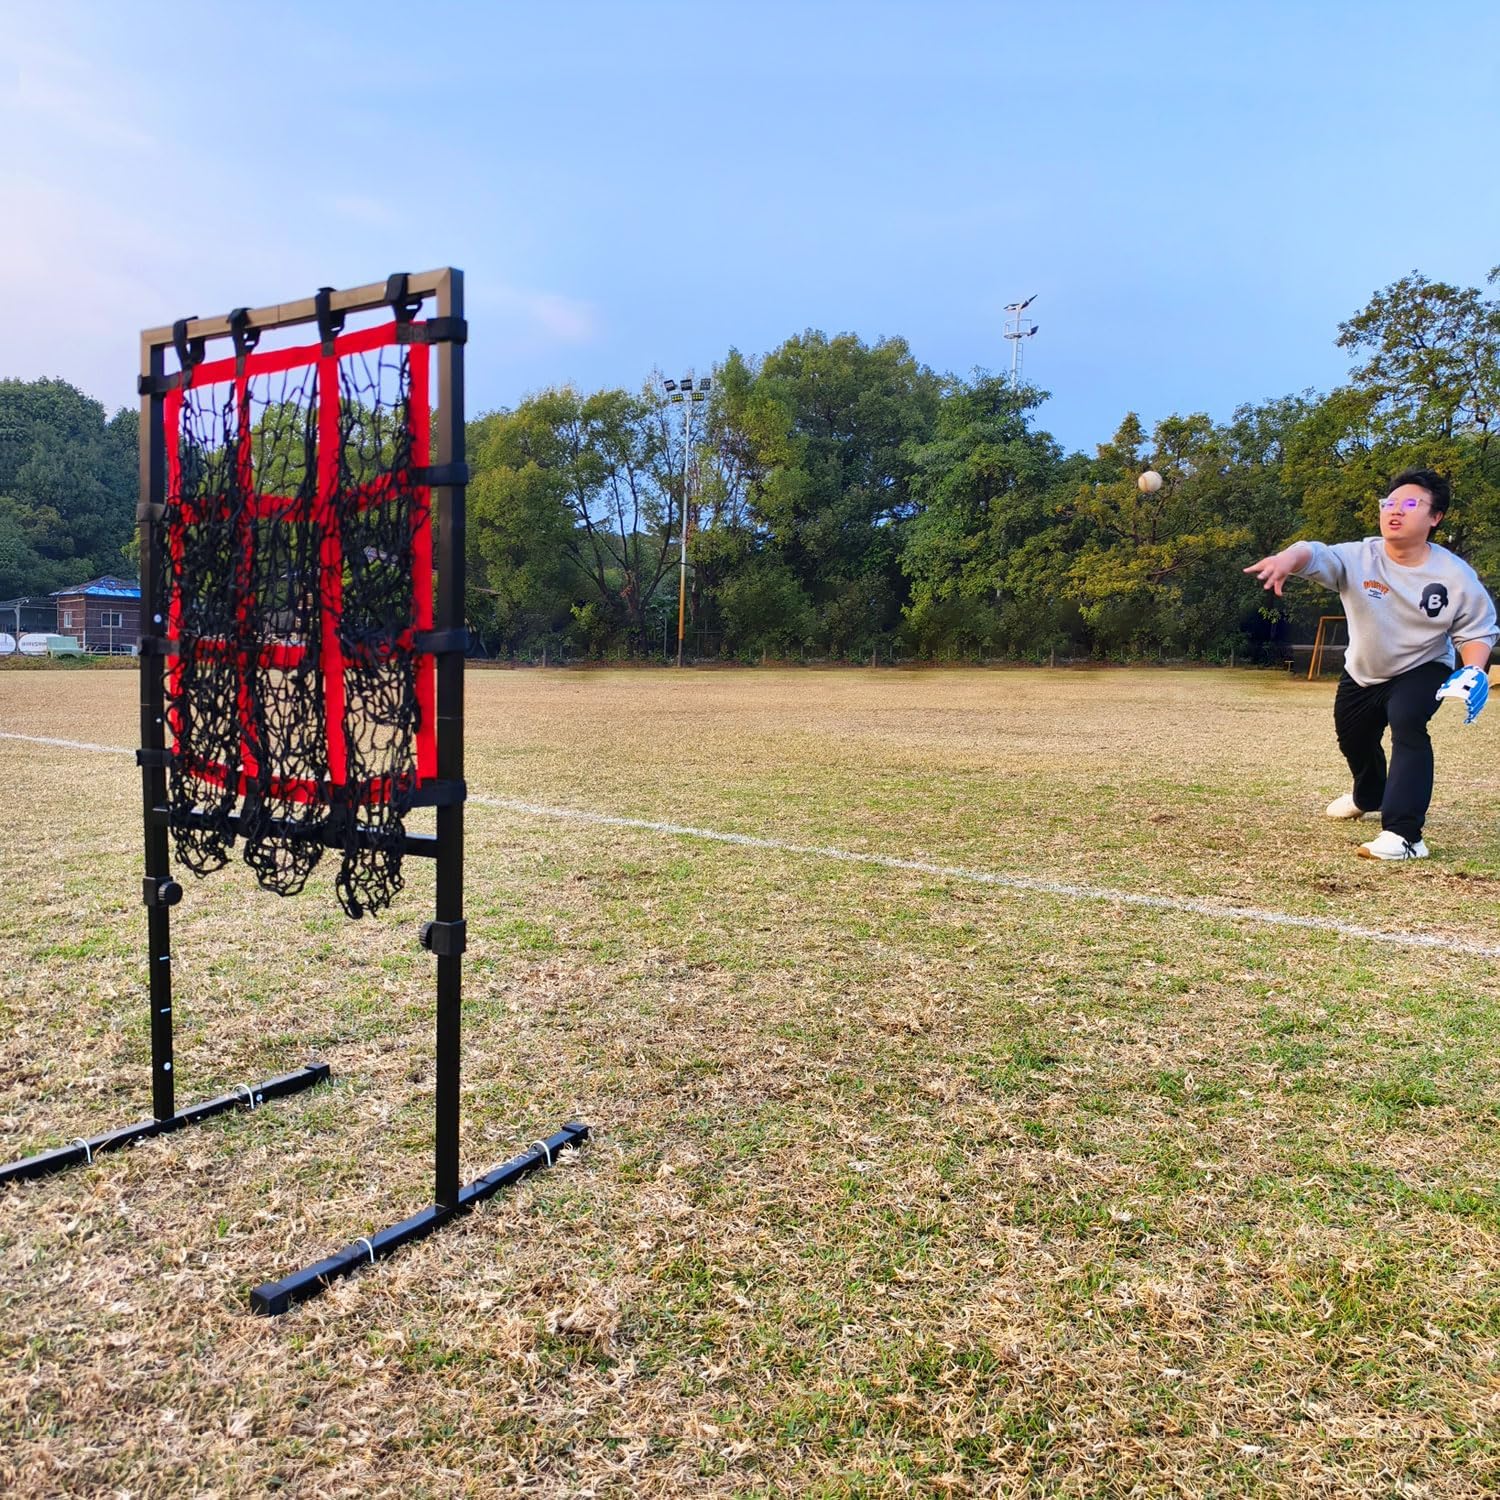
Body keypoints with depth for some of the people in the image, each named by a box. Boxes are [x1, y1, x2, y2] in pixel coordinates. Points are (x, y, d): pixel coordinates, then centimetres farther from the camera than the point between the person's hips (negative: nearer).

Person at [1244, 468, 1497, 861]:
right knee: (1352, 736, 21)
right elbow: (1316, 555, -45)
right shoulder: (1358, 557, -24)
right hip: (1362, 673, 3)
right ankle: (1369, 797, 56)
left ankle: (1403, 834, -31)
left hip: (1423, 669, -3)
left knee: (1406, 722, -32)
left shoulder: (1456, 576, -21)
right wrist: (1289, 557, -70)